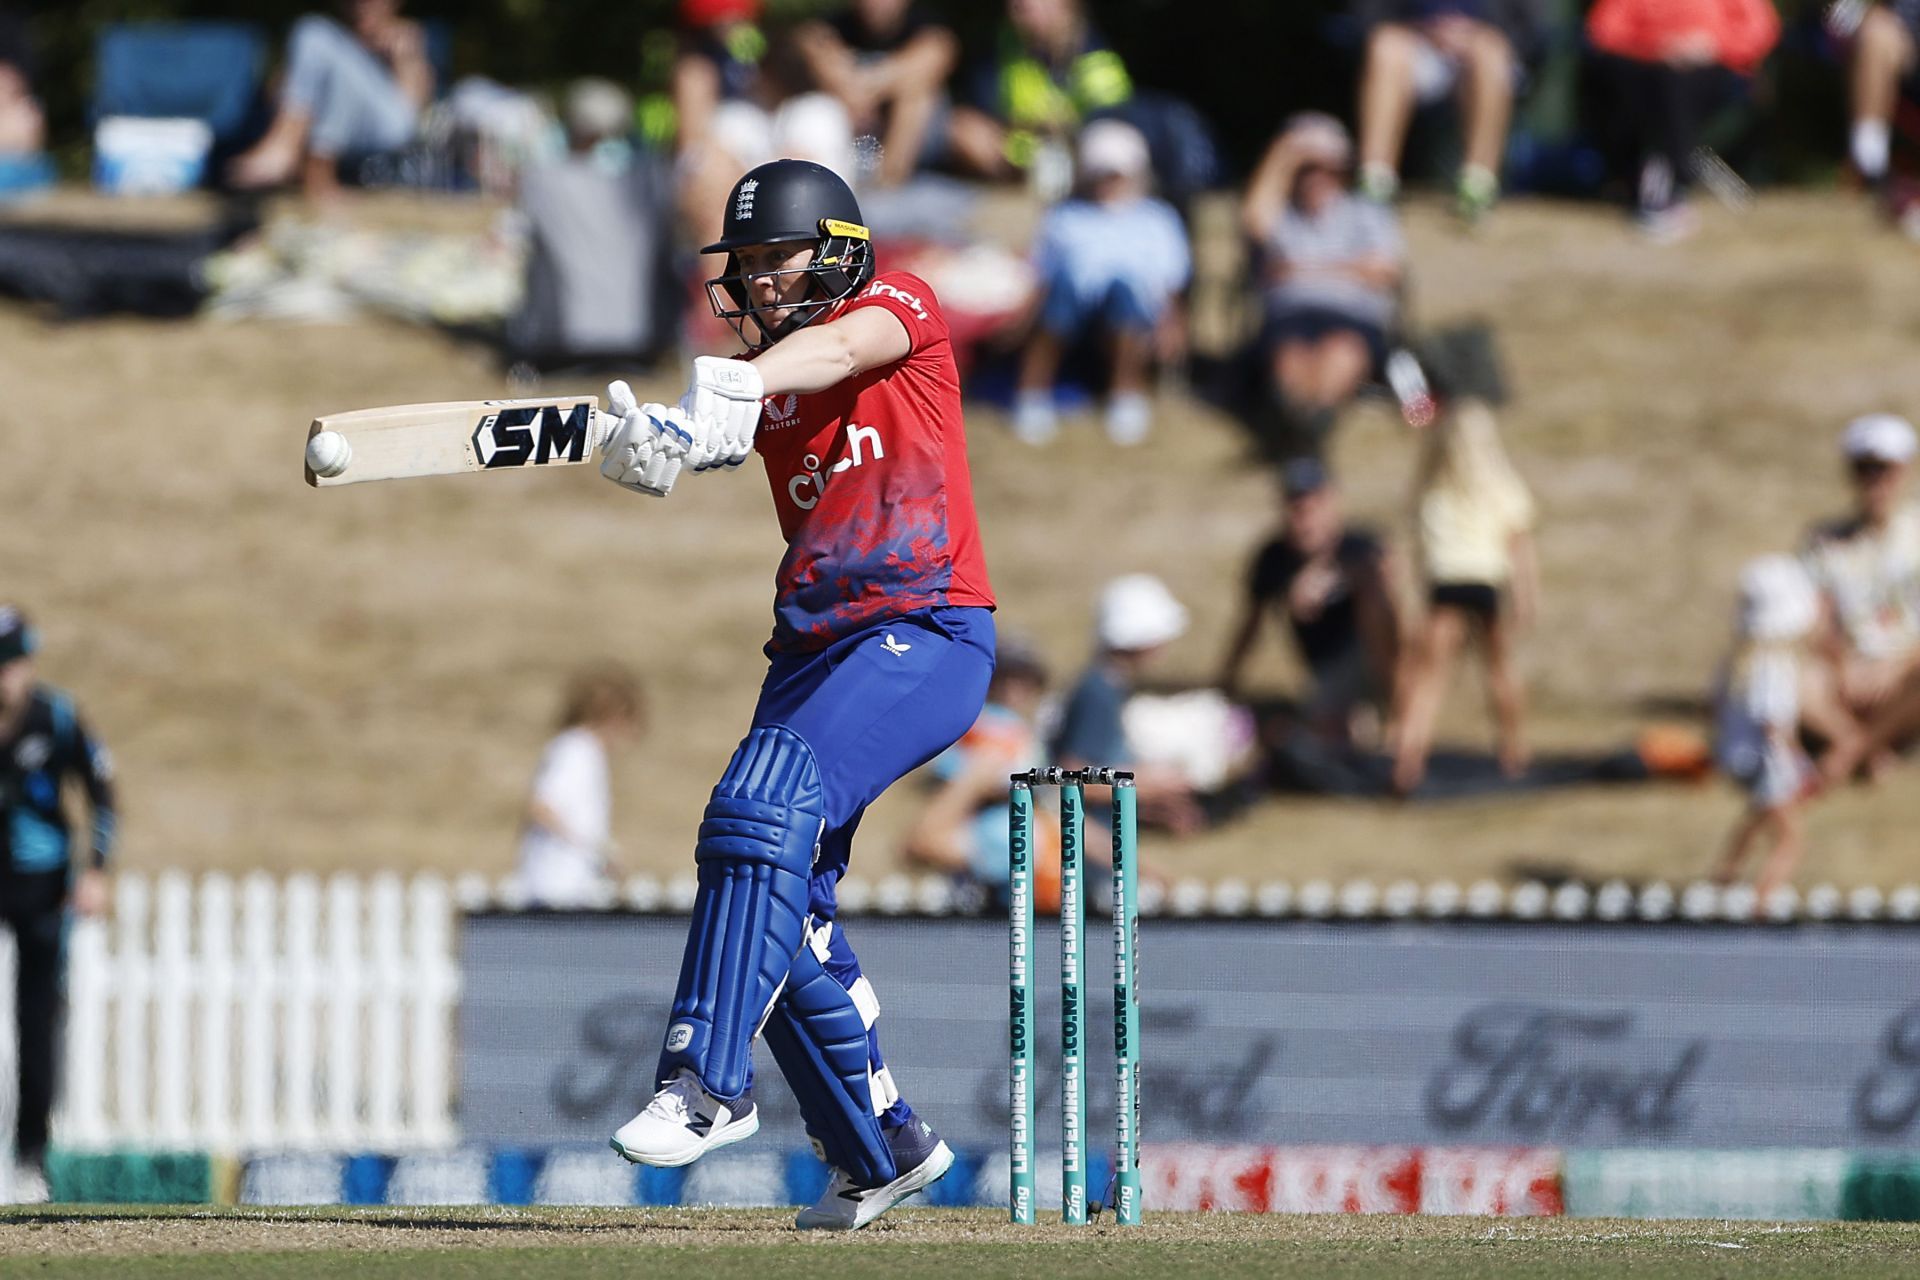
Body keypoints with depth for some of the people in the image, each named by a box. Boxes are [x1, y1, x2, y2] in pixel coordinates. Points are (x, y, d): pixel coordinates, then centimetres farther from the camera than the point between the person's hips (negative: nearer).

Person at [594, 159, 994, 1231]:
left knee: (767, 806, -27)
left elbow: (839, 349, -26)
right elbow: (703, 436, -8)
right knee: (786, 912, 4)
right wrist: (648, 446, -33)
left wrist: (738, 387, -46)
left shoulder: (900, 307, -3)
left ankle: (708, 1081, -30)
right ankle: (882, 1151, 18)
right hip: (814, 648, 7)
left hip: (929, 633, -7)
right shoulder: (755, 382, 13)